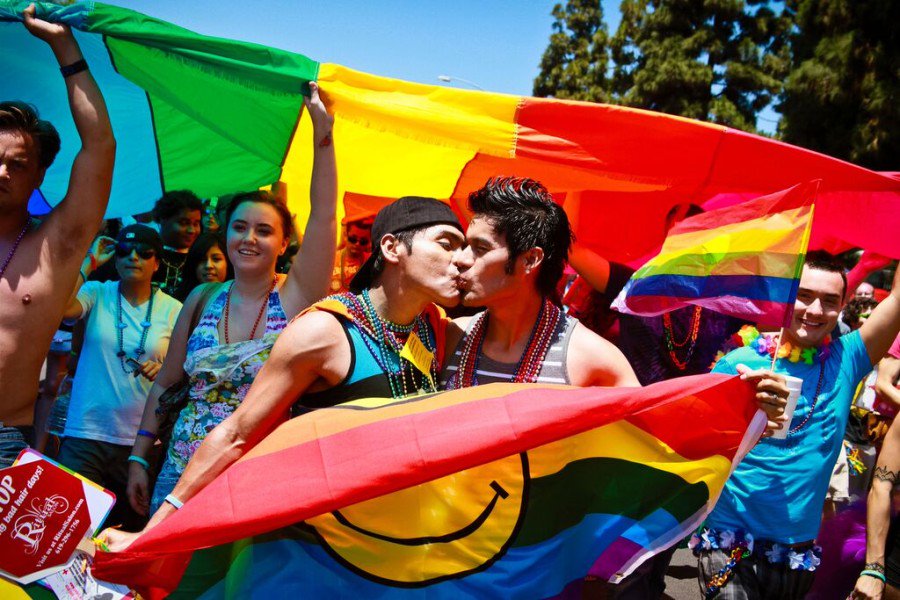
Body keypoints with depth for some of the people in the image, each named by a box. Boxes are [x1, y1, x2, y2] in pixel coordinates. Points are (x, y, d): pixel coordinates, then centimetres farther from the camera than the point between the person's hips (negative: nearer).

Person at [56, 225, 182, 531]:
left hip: (143, 440, 1)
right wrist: (89, 262, -9)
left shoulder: (172, 310, 3)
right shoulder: (96, 293, 3)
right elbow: (58, 308, -17)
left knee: (132, 532, 9)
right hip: (85, 435, 0)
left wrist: (165, 370, -13)